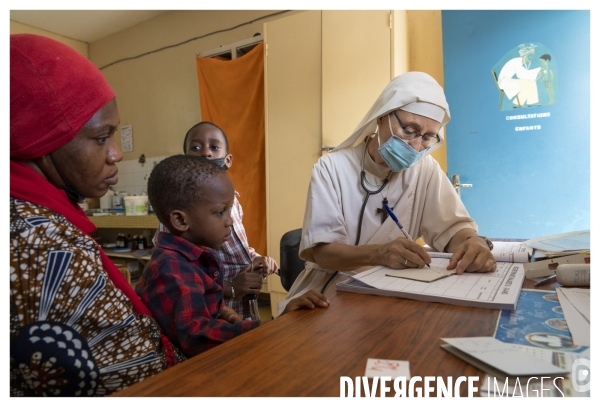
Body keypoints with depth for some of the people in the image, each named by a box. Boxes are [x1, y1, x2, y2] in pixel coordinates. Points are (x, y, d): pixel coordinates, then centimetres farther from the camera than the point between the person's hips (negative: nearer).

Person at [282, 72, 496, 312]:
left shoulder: (426, 170, -1)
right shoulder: (331, 167, -11)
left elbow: (453, 228, -4)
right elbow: (320, 251, -18)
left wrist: (475, 243, -27)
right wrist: (379, 253, -35)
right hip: (329, 294, -2)